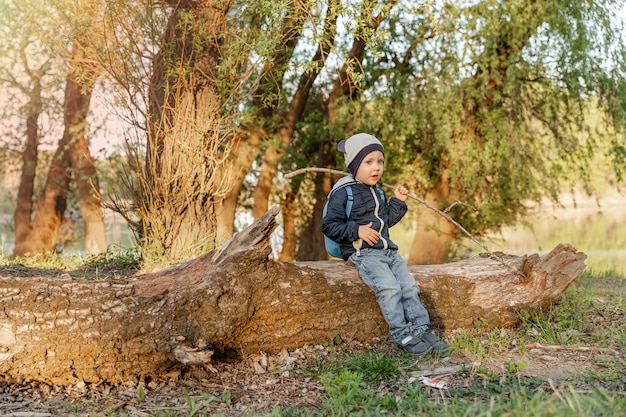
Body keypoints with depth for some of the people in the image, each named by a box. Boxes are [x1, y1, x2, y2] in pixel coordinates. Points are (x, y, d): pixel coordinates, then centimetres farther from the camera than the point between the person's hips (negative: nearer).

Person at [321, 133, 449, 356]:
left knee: (409, 285, -6)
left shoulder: (377, 192, 18)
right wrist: (357, 230, -18)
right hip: (363, 254, -8)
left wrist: (398, 202, 16)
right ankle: (401, 334, -17)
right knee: (389, 287, -25)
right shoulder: (343, 192, -7)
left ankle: (421, 328, -2)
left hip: (388, 251, 8)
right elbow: (329, 226, -9)